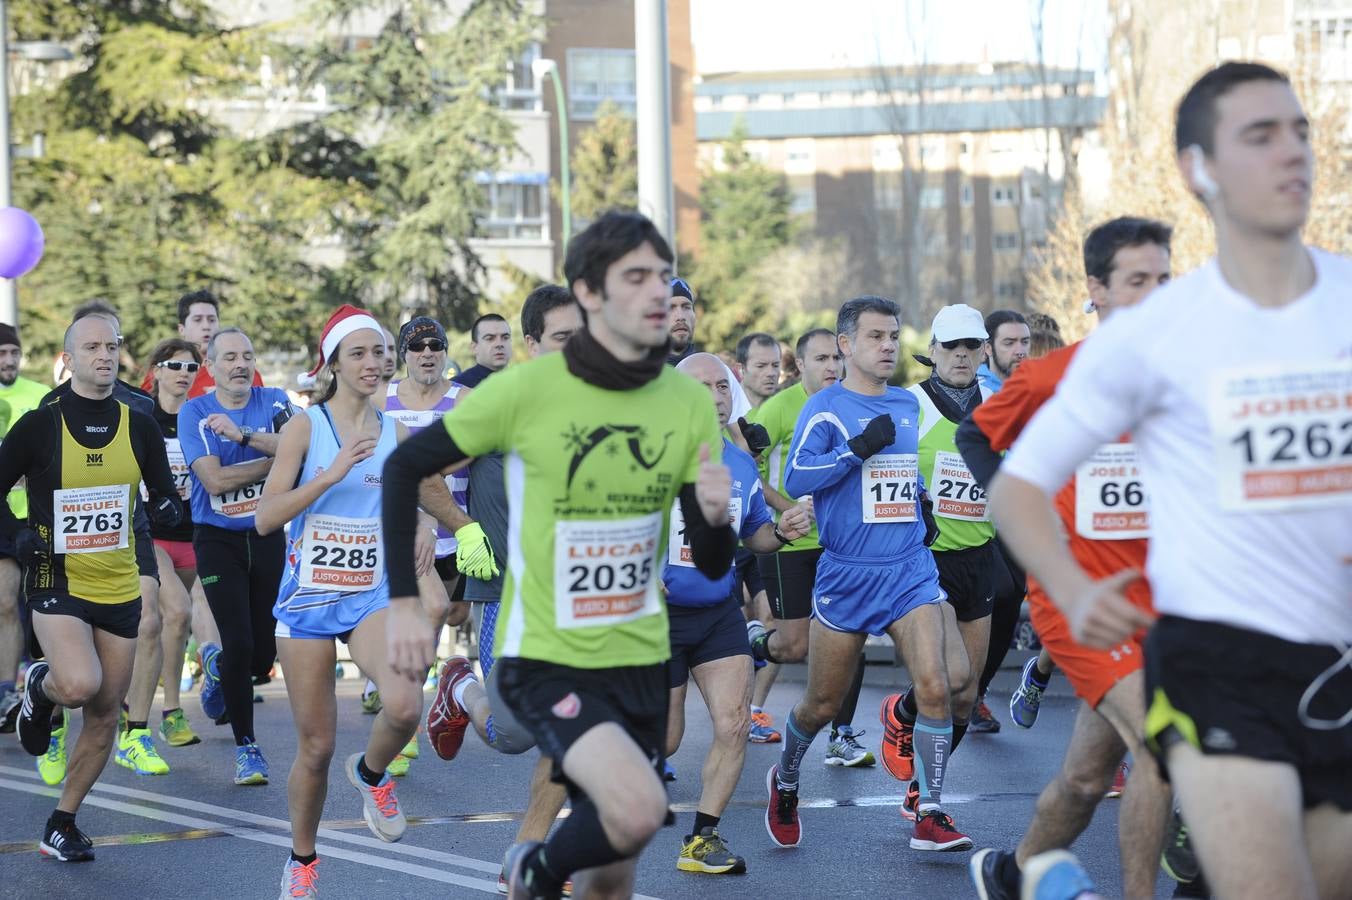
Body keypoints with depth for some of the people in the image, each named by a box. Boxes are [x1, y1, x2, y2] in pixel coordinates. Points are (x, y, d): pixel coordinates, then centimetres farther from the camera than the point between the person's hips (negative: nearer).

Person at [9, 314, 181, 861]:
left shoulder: (138, 426, 3)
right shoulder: (40, 425, -6)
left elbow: (163, 490, 13)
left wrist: (167, 508, -9)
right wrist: (17, 533, -15)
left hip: (120, 588, 4)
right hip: (57, 584, -4)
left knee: (104, 715, 6)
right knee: (79, 685, -28)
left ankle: (62, 826, 22)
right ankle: (39, 688, 10)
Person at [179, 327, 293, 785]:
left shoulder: (274, 402, 1)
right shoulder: (194, 413, -7)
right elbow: (214, 479, -17)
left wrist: (243, 434, -30)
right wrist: (275, 459, -12)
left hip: (268, 536, 3)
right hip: (218, 540, -3)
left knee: (264, 653, 5)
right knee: (238, 644, -12)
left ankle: (222, 676, 41)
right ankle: (246, 747, 2)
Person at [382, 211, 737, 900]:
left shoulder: (690, 404, -1)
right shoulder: (525, 389, -13)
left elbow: (712, 566, 3)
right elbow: (404, 467, -3)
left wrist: (716, 518, -20)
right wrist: (403, 603, -7)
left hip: (639, 662, 5)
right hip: (544, 662, -5)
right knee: (640, 809, -27)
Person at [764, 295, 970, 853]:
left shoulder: (907, 405, 12)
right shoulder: (826, 408, -6)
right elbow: (796, 478, -19)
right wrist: (858, 448, -25)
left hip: (910, 571, 4)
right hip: (846, 575, -4)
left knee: (934, 686, -14)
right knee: (823, 704, 7)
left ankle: (929, 817, -8)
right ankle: (784, 784, 36)